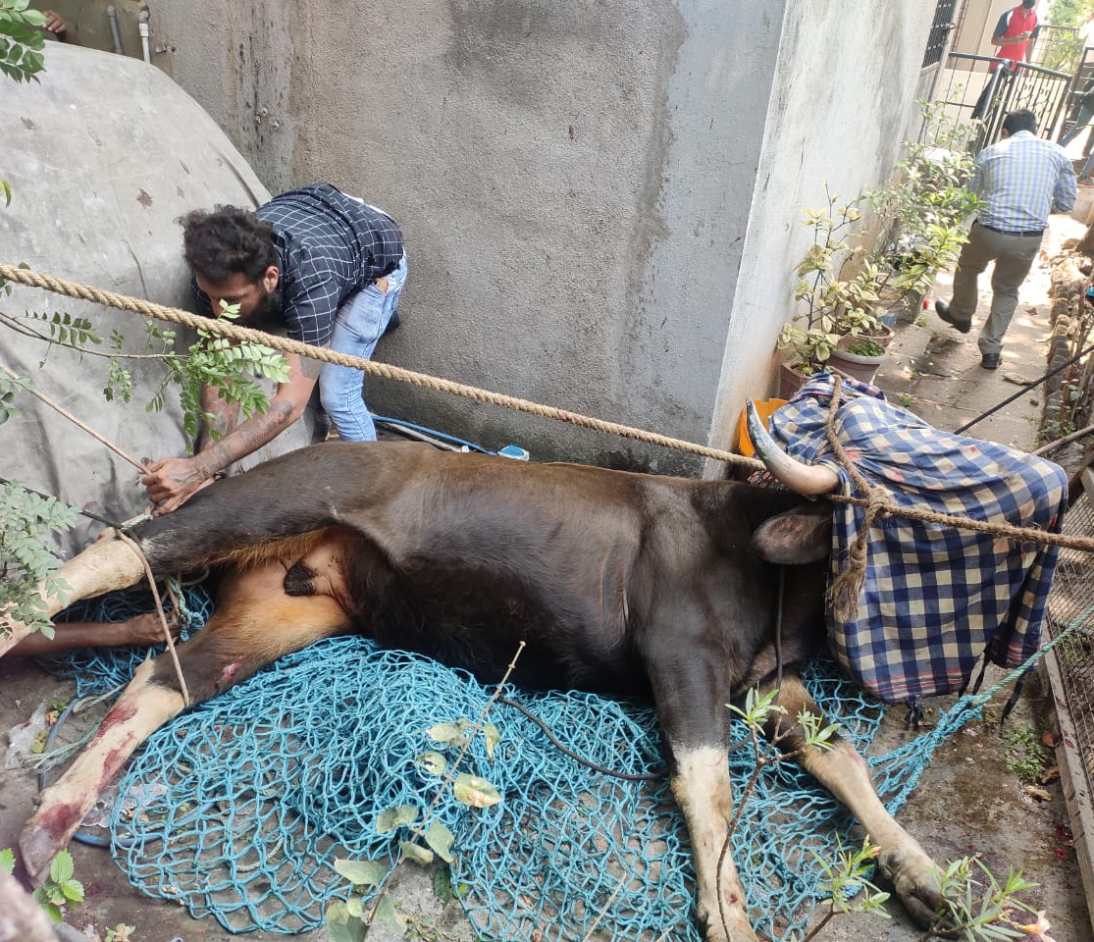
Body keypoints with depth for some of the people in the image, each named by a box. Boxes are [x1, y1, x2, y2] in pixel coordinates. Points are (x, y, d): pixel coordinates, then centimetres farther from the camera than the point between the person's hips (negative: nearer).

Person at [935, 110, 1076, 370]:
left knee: (967, 268, 31)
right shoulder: (1057, 153, 8)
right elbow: (1067, 203, 11)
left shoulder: (990, 152, 7)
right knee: (1007, 291, 23)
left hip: (989, 231, -1)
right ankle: (991, 349, 23)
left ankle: (960, 315, 51)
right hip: (1030, 238, 1)